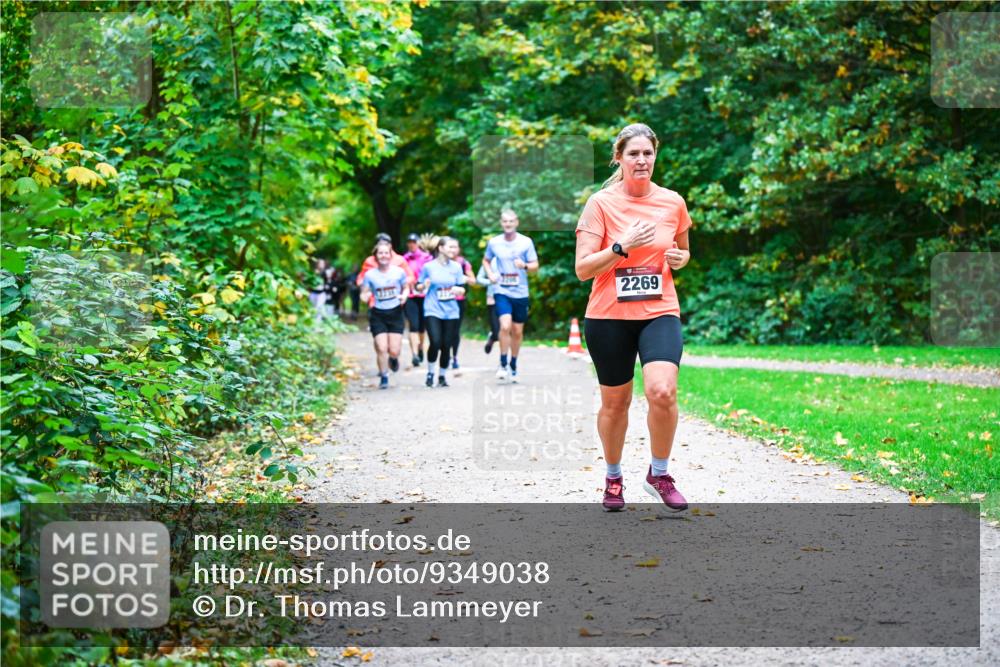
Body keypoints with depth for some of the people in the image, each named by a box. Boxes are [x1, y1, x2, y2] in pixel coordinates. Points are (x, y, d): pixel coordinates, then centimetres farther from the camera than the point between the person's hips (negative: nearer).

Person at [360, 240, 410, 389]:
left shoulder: (399, 272, -2)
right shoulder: (370, 275, -3)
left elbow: (406, 288, 12)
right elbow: (364, 293, 2)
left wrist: (404, 296, -10)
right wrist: (365, 297, -21)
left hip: (395, 313, 0)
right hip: (378, 315, 0)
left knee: (394, 350, -4)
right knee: (381, 348, -9)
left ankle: (393, 359, 35)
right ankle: (384, 377, 11)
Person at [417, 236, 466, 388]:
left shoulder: (456, 267, 6)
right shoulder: (429, 266, -1)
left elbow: (462, 288, 11)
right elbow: (418, 287, 7)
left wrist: (458, 290, -11)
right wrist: (424, 285, -15)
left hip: (451, 312, 3)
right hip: (433, 311, -3)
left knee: (447, 345, 2)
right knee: (435, 342, -18)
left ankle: (442, 376, 20)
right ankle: (430, 373, 3)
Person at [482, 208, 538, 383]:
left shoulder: (526, 242, -1)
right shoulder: (494, 242, 2)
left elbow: (535, 265, 2)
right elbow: (486, 260, 19)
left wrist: (524, 266, -20)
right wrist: (490, 274, 0)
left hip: (520, 292, 1)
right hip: (502, 291, -1)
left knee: (517, 331, 8)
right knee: (505, 326, -19)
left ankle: (514, 365, 26)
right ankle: (503, 365, -6)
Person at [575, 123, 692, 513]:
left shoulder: (673, 202, 4)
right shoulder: (601, 203, -5)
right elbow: (582, 269, -9)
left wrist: (680, 258, 0)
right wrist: (622, 246, -21)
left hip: (660, 313, 1)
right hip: (608, 316, -1)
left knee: (662, 391, -21)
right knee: (615, 402, 9)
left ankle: (659, 474, 0)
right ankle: (613, 478, 32)